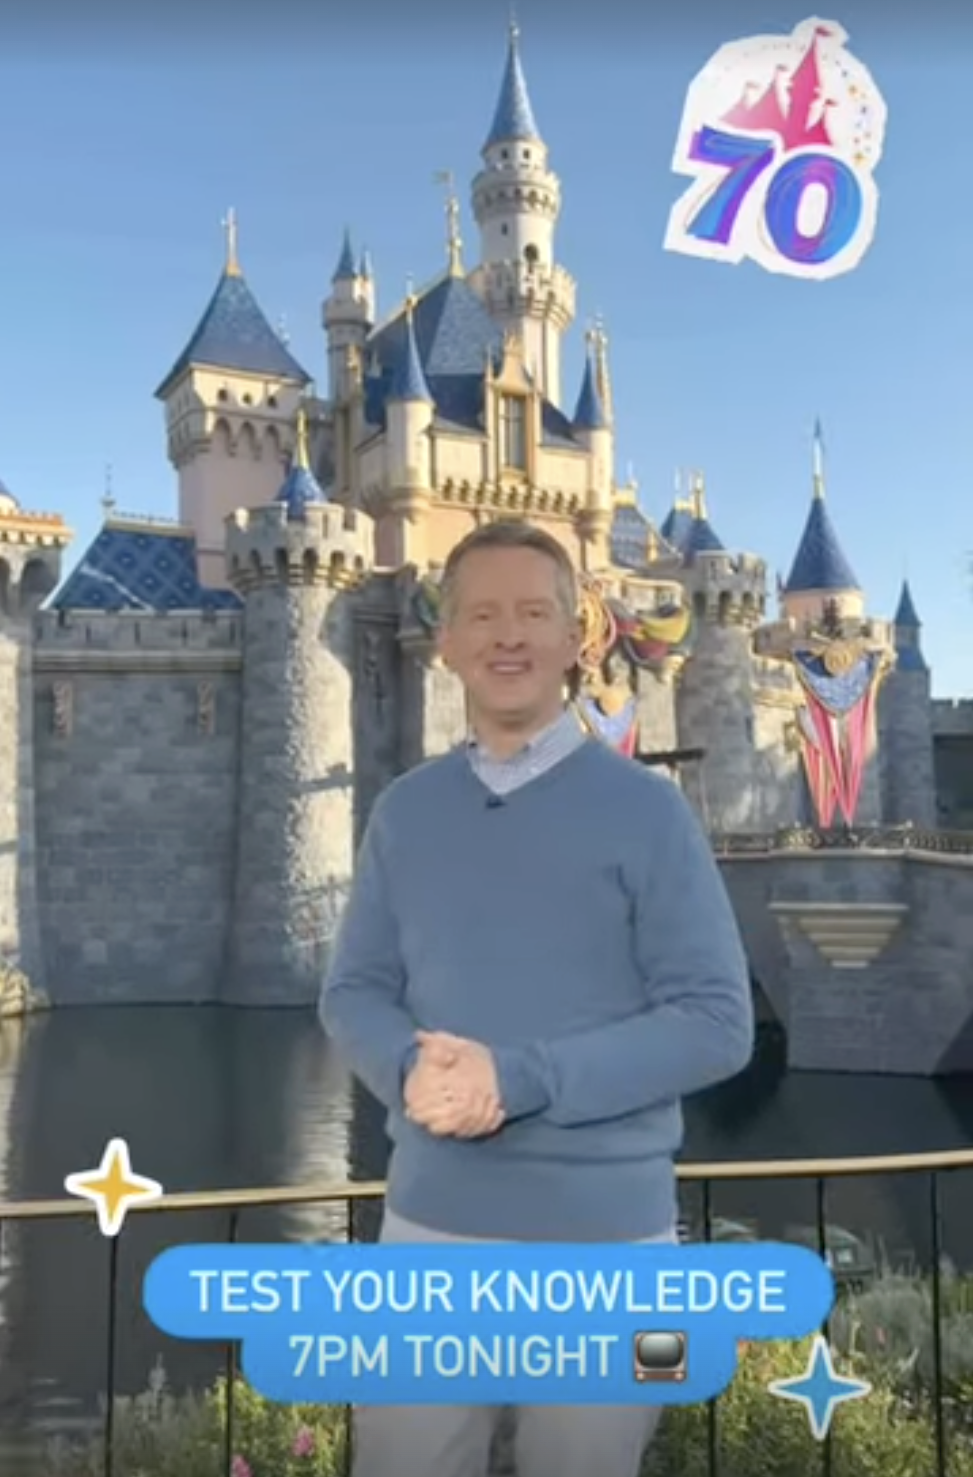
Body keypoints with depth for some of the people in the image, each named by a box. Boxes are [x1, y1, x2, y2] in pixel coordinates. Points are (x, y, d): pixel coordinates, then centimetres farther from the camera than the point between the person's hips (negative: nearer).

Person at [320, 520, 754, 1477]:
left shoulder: (644, 809, -8)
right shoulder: (404, 810, 4)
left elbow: (715, 1023, -11)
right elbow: (353, 992, 7)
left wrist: (520, 1079, -21)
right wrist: (410, 1071, -16)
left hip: (603, 1231, -2)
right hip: (428, 1219, 3)